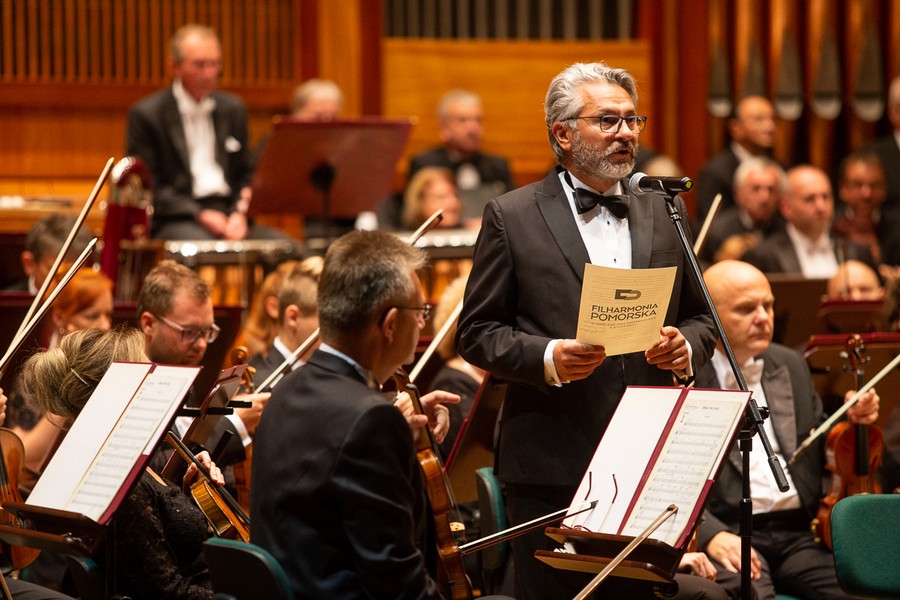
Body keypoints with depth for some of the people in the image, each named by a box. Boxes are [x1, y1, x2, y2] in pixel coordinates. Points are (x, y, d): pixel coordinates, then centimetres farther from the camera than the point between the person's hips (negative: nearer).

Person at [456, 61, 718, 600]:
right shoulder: (511, 218, 1)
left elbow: (700, 317, 18)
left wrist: (687, 348, -5)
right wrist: (547, 358, -18)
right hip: (552, 466, -3)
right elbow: (477, 333, -1)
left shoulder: (665, 213, 13)